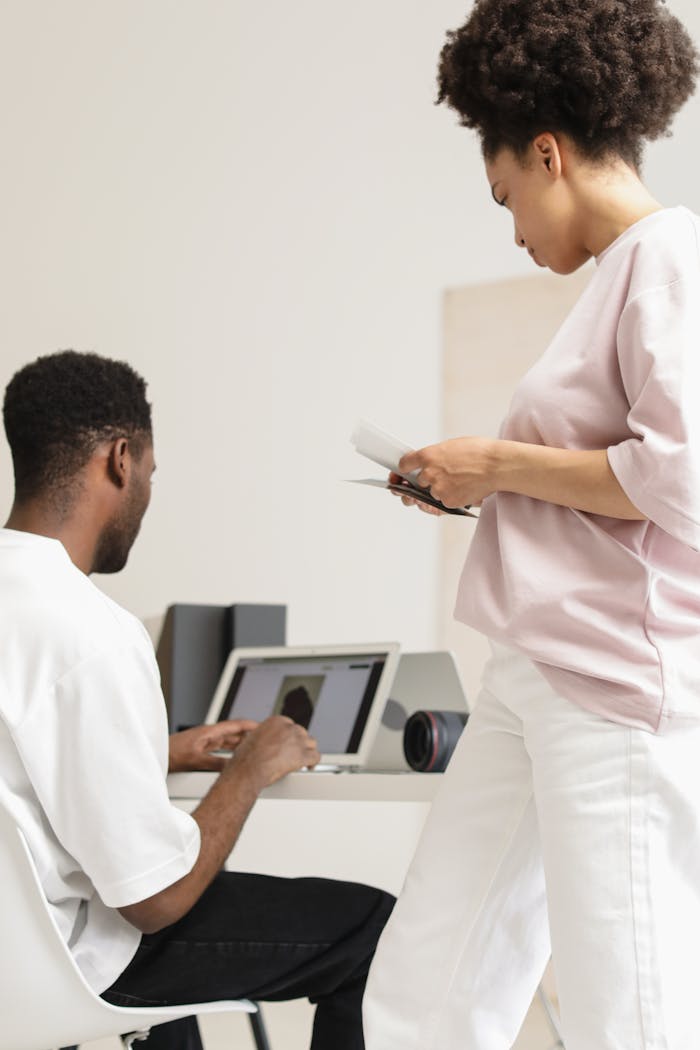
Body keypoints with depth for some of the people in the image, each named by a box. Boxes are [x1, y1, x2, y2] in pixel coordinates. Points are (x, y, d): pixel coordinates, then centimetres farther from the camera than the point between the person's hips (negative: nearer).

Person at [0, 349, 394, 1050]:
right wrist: (252, 769, -8)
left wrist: (159, 754, 15)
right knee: (372, 926, 1)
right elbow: (156, 903, -22)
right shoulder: (94, 636, -28)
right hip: (76, 964, -9)